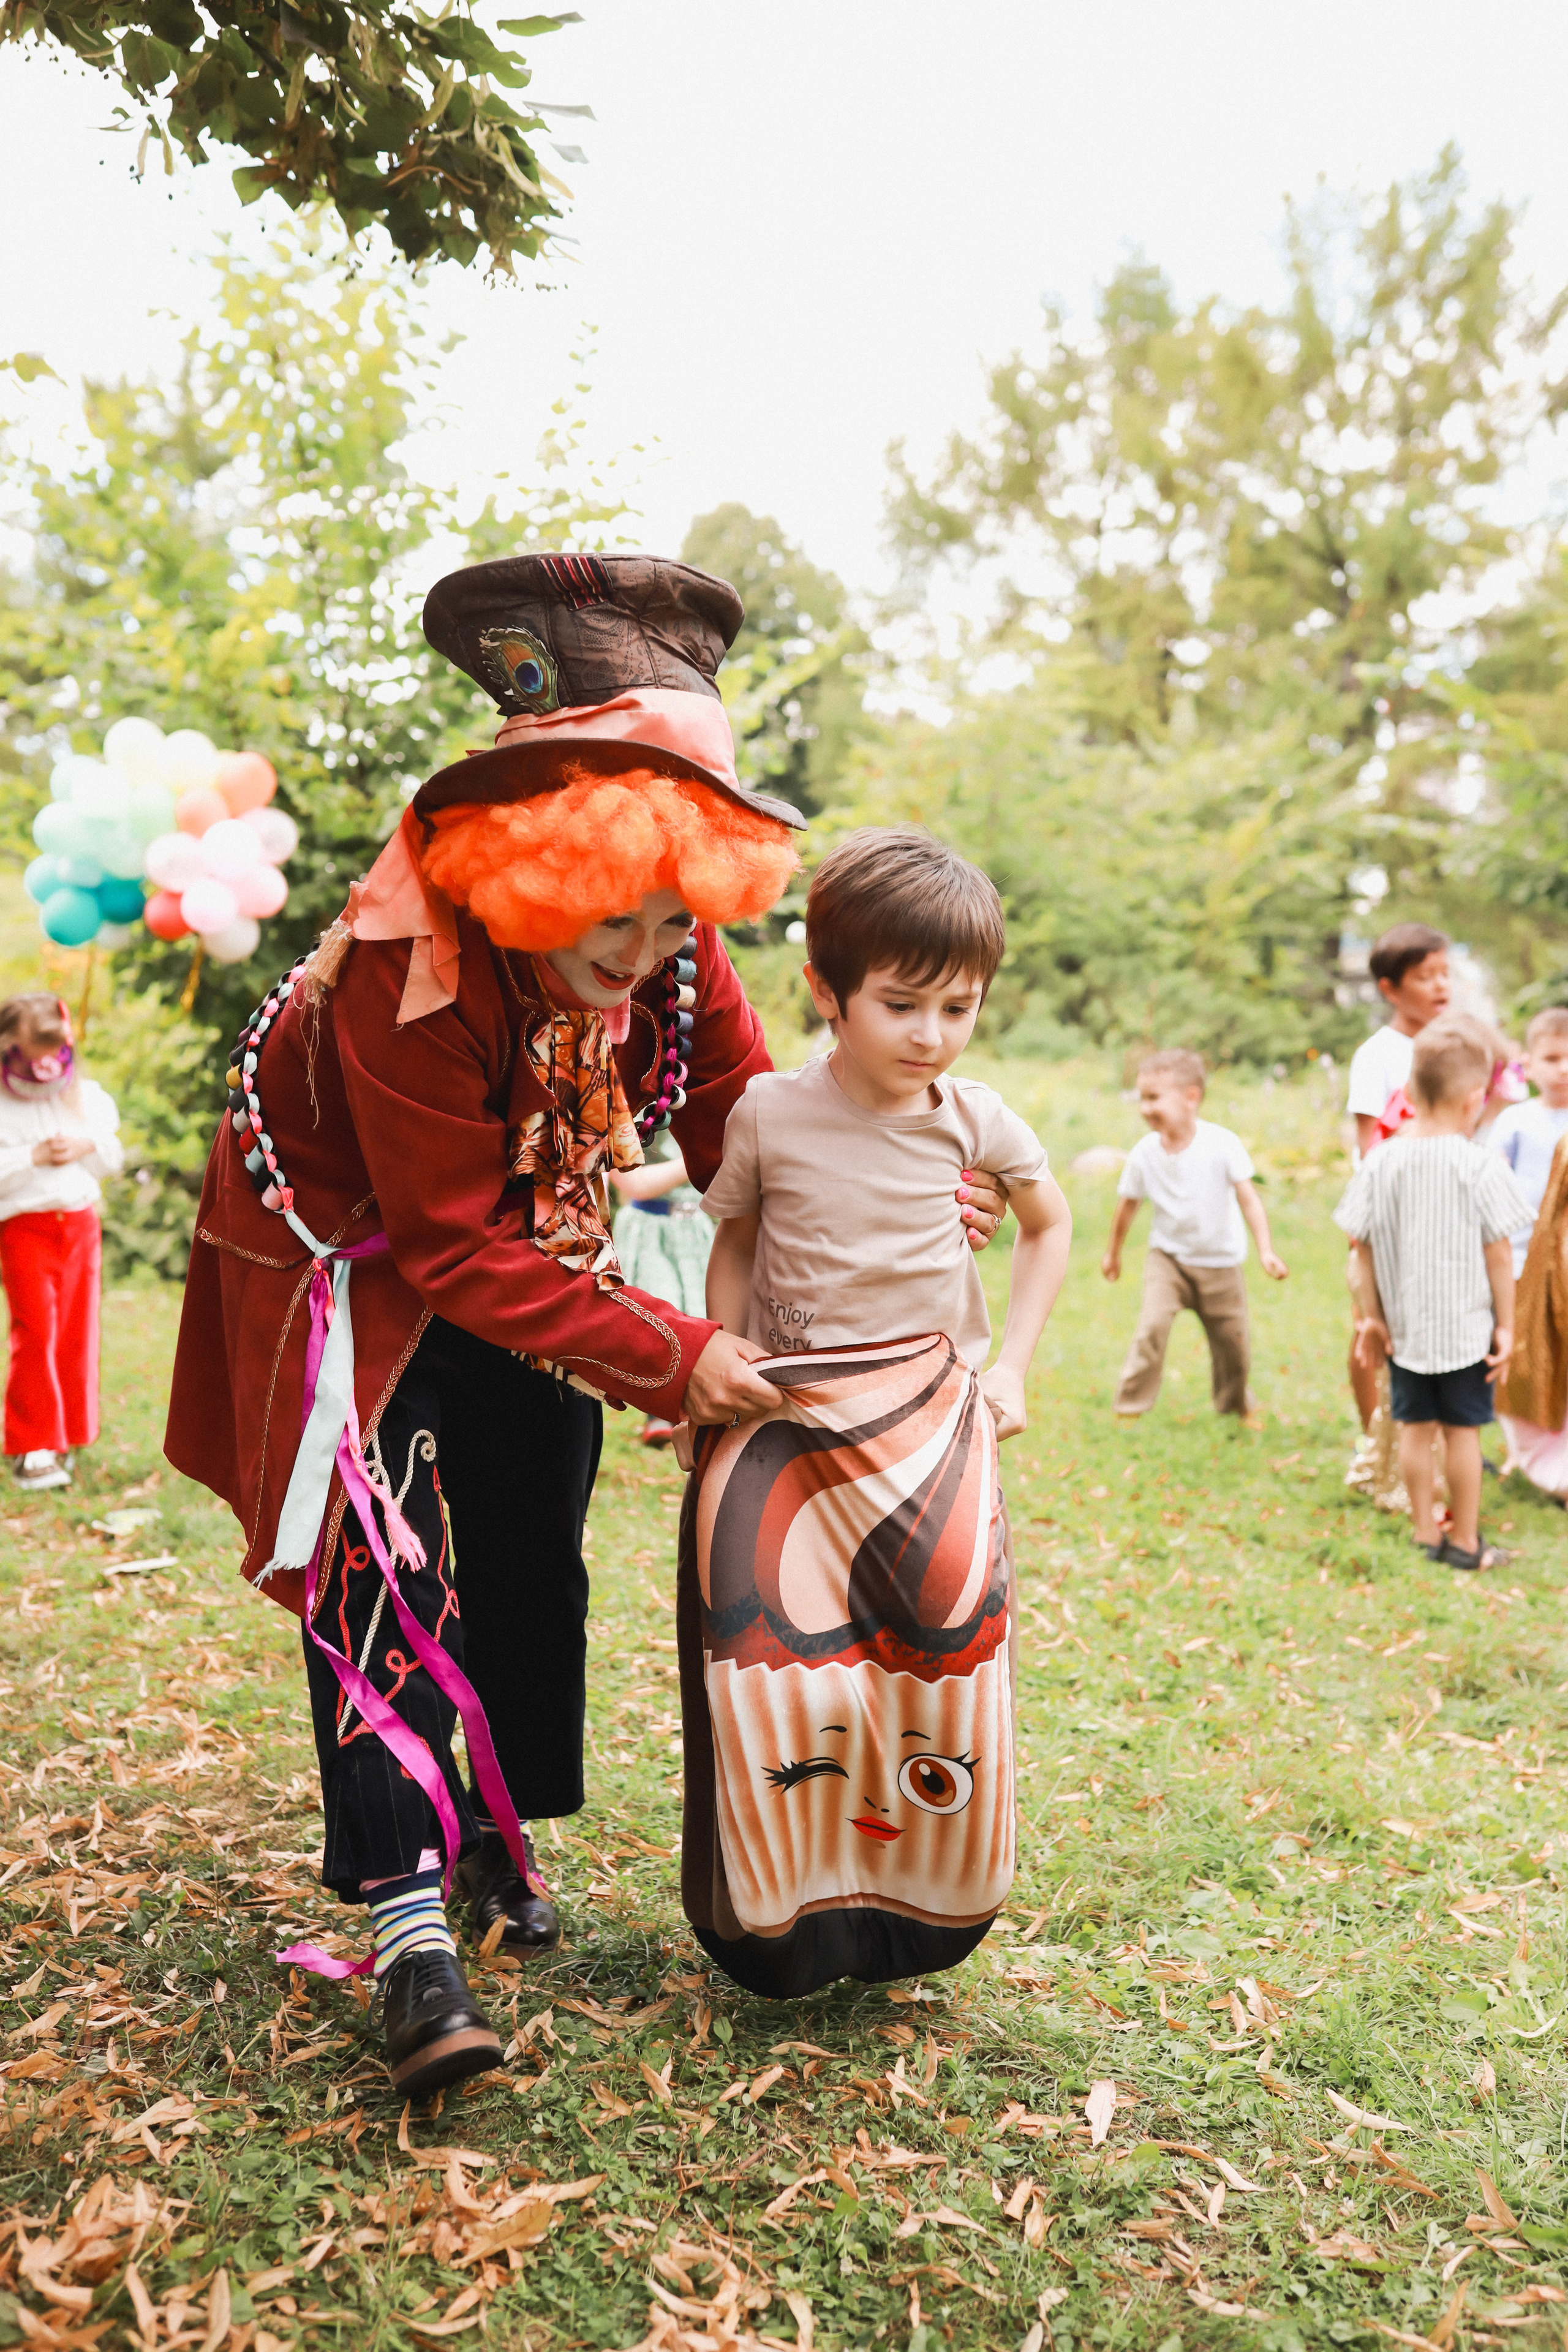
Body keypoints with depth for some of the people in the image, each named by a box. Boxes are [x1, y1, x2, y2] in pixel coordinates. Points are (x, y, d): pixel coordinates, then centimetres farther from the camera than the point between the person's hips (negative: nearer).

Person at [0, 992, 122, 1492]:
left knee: (77, 1332, 8)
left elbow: (112, 1160, 9)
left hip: (81, 1223, 4)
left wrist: (87, 1146, -10)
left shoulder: (90, 1098, 7)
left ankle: (64, 1437, 22)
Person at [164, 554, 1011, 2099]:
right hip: (349, 1250, -5)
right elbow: (455, 1250, -32)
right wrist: (671, 1358, -33)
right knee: (380, 1553, -14)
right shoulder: (410, 964, -36)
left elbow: (742, 1126, -6)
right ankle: (406, 1915, -7)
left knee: (532, 1550, 11)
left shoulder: (676, 942, -19)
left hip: (528, 1243, 6)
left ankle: (499, 1837, 29)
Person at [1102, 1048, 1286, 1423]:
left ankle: (1236, 1406, 38)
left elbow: (1248, 1198, -15)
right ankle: (1129, 1409, -10)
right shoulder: (1144, 1153, -12)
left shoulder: (1223, 1144, -19)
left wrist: (1265, 1251, -23)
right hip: (1168, 1257, 0)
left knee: (1233, 1343, 9)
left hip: (1221, 1263, 0)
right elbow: (1128, 1205, 3)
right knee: (1153, 1325, -21)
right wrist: (1113, 1253, 15)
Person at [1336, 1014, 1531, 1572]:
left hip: (1402, 1327, 3)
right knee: (1462, 1431, 8)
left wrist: (1370, 1316, 7)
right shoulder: (1481, 1166, -15)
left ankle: (1426, 1532, 23)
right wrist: (1506, 1325, 0)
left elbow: (1363, 1248, -2)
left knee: (1416, 1428, 13)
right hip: (1466, 1327, -3)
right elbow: (1499, 1254, -10)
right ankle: (1464, 1541, 19)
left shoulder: (1379, 1163, -6)